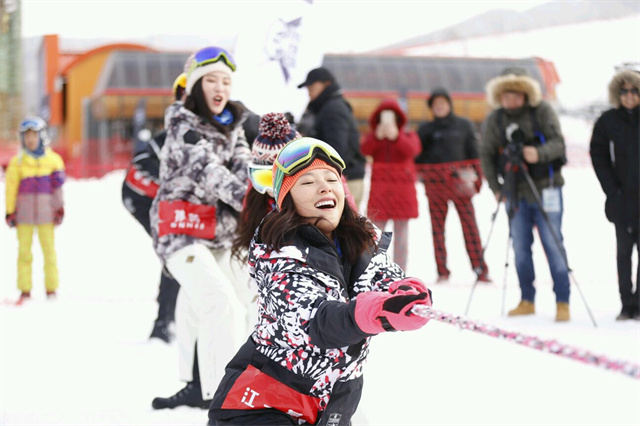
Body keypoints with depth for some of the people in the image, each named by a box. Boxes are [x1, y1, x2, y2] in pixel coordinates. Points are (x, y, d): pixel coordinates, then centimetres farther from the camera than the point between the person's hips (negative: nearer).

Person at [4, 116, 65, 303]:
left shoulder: (53, 159, 6)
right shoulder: (17, 161, 4)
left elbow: (58, 186, 8)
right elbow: (10, 188, 4)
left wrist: (59, 208, 5)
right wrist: (9, 211, 0)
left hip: (46, 211, 0)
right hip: (24, 212, 0)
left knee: (49, 250, 0)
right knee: (24, 251, 1)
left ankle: (51, 289, 6)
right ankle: (25, 291, 5)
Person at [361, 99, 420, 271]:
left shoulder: (408, 135, 7)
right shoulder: (373, 136, 9)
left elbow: (411, 150, -16)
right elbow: (365, 150, -13)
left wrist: (396, 136, -33)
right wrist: (377, 136, -33)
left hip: (402, 189, 0)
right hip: (379, 190, 0)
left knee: (401, 232, 2)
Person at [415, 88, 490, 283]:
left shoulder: (464, 126, 11)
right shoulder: (425, 130, 12)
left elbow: (473, 152, 11)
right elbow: (419, 157, 13)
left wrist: (477, 177, 5)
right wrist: (419, 175, 4)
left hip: (459, 178, -1)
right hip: (434, 180, 1)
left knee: (469, 222, -8)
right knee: (437, 225, -1)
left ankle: (480, 269, -8)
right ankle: (442, 272, 2)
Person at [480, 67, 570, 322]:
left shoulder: (542, 112, -2)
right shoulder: (494, 120, 4)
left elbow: (558, 142, -10)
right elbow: (486, 154, 7)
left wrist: (539, 153, -30)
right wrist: (495, 186, -1)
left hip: (545, 189, -3)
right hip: (515, 193, 3)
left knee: (553, 244, -5)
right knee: (520, 247, 5)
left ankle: (562, 301, 0)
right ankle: (527, 301, 16)